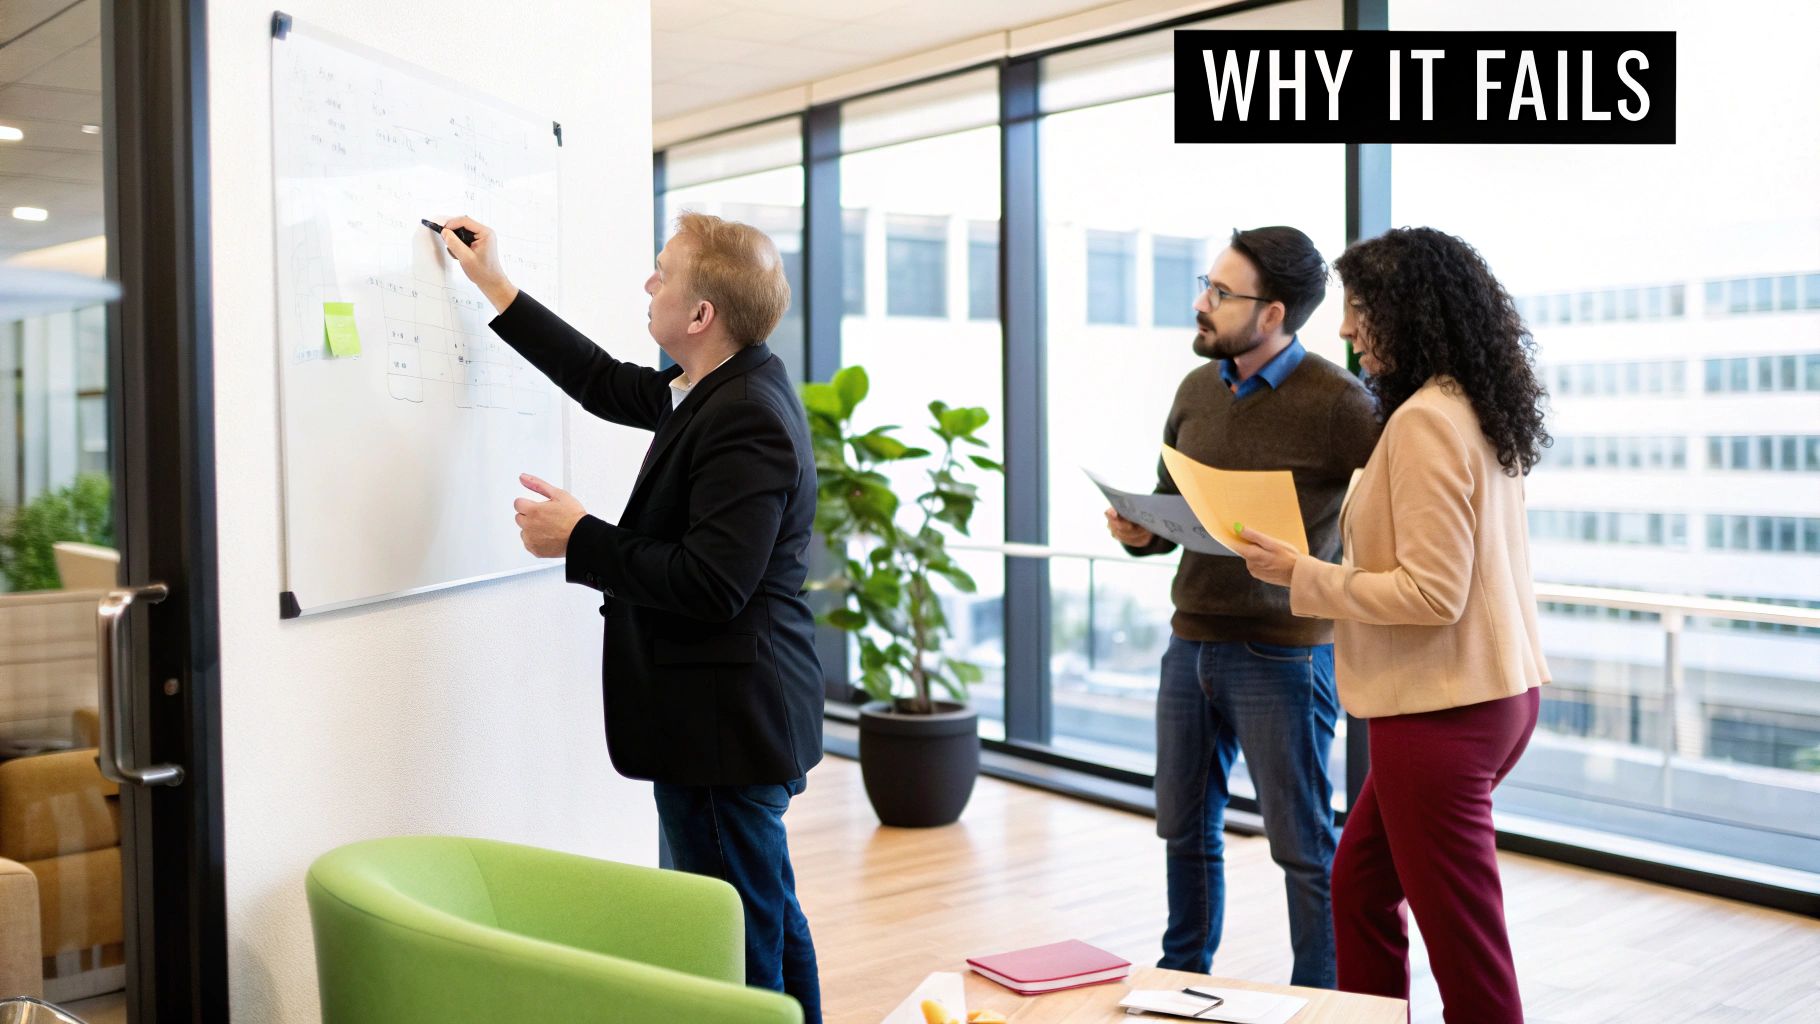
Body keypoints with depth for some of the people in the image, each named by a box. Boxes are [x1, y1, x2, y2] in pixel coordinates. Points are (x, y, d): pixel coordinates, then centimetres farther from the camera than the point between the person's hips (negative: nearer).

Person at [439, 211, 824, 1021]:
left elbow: (708, 584, -27)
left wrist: (579, 539, -16)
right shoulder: (725, 390, 9)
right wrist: (494, 286, 25)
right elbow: (606, 383, 22)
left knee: (742, 948, -2)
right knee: (772, 925, 21)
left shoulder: (747, 420, -22)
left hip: (725, 729, -11)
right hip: (740, 717, 11)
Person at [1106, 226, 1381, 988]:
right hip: (1191, 641, 7)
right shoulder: (1197, 390, 7)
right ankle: (1181, 980, 36)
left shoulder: (1333, 403, -13)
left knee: (1302, 846, 5)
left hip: (1281, 654, -7)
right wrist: (1140, 533, -5)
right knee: (1185, 829, 18)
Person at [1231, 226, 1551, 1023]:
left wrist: (1301, 576, -14)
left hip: (1444, 712, -10)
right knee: (1359, 889, 21)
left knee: (1465, 954, 2)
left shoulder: (1425, 420, -18)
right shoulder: (1483, 413, 10)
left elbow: (1432, 592, -21)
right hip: (1498, 691, 10)